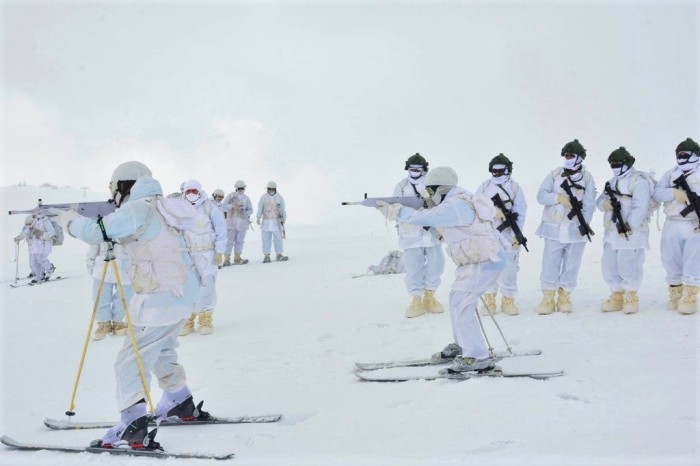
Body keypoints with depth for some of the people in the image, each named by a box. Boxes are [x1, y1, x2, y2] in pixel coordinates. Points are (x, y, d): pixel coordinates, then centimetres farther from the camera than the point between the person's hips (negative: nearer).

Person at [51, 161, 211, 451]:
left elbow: (95, 232, -17)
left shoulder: (138, 210, -13)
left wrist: (69, 219, 1)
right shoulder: (159, 207, 14)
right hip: (183, 291, 10)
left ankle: (134, 429, -11)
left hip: (161, 298, -9)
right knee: (161, 350, 29)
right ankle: (181, 405, 40)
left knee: (130, 361, -6)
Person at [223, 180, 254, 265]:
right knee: (230, 240, -6)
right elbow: (224, 205, -5)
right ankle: (227, 259, -4)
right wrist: (232, 206, -21)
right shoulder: (231, 195, 3)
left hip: (242, 222, 4)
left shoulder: (246, 198, 12)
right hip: (232, 221, -4)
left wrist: (245, 213, -12)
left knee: (240, 241, 6)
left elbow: (250, 210, 9)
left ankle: (237, 258, 12)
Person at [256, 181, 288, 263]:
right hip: (266, 221, -1)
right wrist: (258, 218, -13)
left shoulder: (279, 198, 2)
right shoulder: (263, 197, 0)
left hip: (276, 221, 1)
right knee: (266, 239, -3)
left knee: (278, 238, -1)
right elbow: (260, 209, -2)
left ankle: (279, 255, 7)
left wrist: (284, 219, -5)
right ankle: (267, 256, 0)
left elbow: (282, 209, 4)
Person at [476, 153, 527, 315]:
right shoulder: (485, 186, 8)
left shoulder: (515, 187, 4)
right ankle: (489, 300, 12)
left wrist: (517, 235, -7)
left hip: (508, 235, -1)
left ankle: (508, 300, 13)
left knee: (509, 269, 0)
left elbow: (520, 213, 0)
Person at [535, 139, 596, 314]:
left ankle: (564, 297, 16)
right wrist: (558, 197, -16)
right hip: (554, 228, 1)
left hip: (576, 230, 0)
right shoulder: (555, 174, 6)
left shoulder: (587, 178, 2)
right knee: (550, 263, -1)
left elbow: (589, 205, -3)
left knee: (571, 264, 5)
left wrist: (584, 225, -14)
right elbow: (541, 195, 0)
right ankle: (548, 298, 6)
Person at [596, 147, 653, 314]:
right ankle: (617, 296, 19)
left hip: (631, 233, -8)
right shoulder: (612, 181, 20)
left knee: (627, 266, -7)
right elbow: (600, 200, 16)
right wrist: (604, 203, -8)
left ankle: (631, 298, 7)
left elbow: (640, 208, -17)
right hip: (611, 233, 8)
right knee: (609, 265, 8)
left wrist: (629, 226, -24)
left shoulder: (638, 181, -7)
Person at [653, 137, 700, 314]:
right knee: (672, 262, 9)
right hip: (672, 225, 4)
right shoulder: (671, 173, 12)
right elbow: (657, 193, 1)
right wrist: (675, 193, -16)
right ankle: (675, 295, 20)